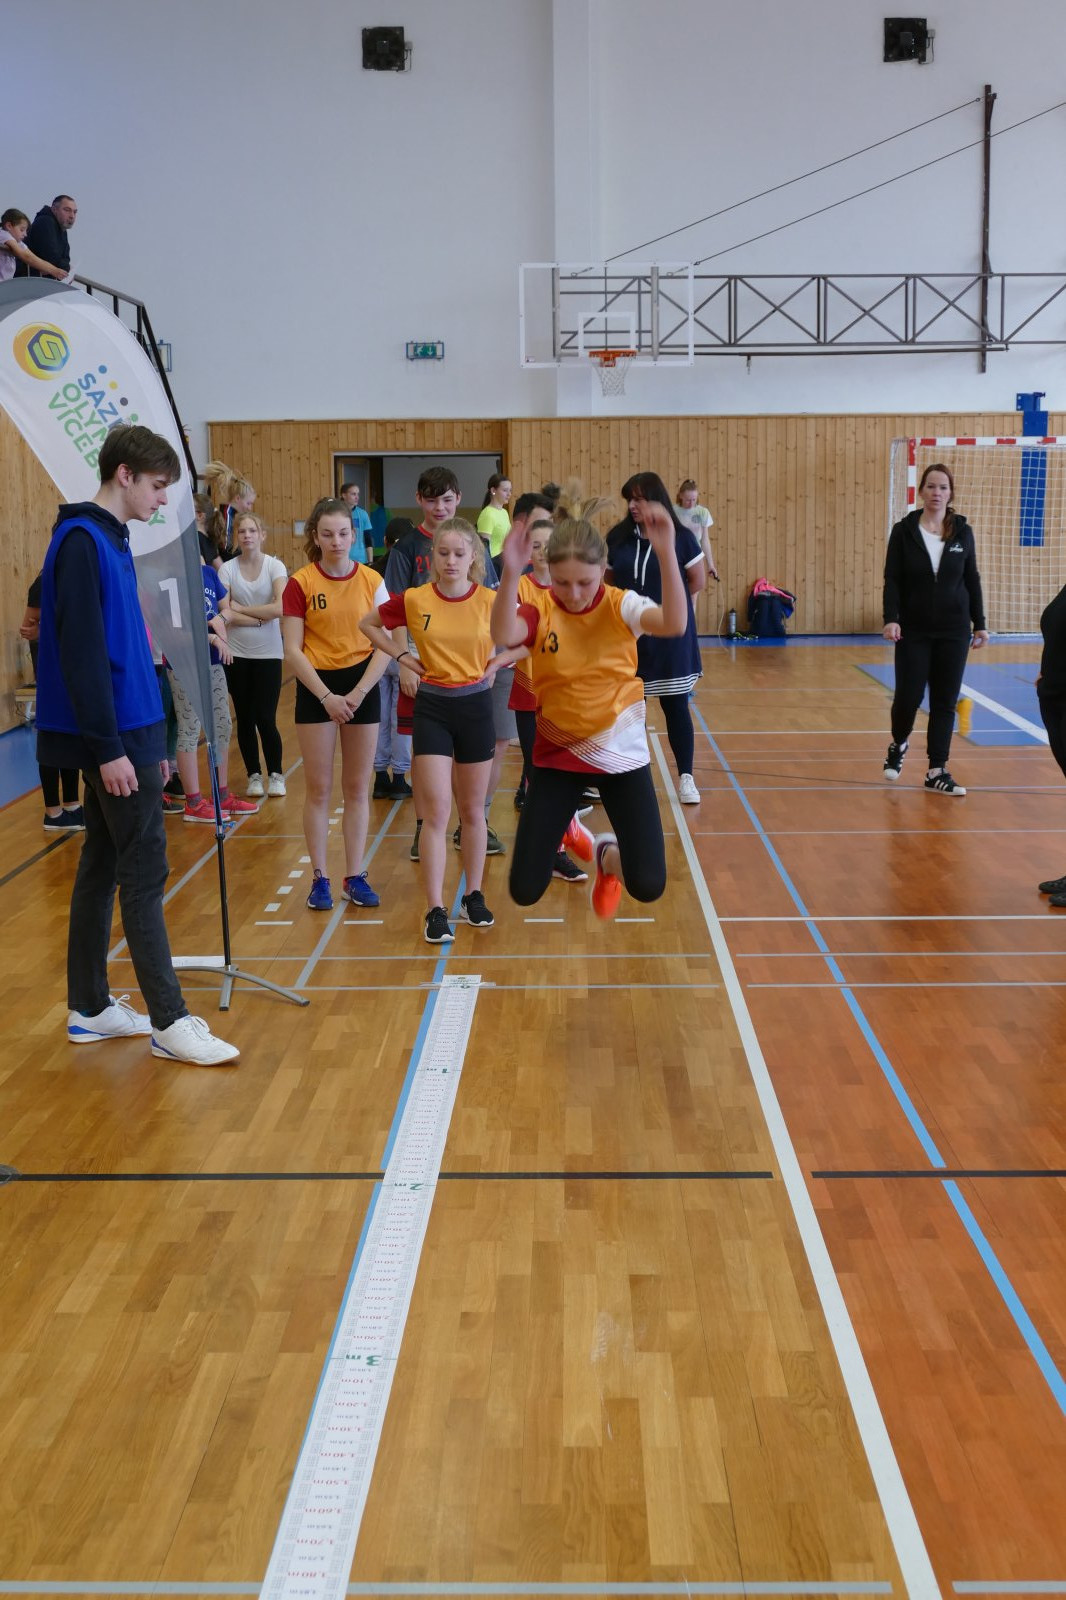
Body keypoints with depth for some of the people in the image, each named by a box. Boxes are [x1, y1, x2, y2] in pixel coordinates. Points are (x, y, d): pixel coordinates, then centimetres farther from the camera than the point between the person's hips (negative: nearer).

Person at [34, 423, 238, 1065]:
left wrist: (145, 741, 19)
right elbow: (79, 653, -20)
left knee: (103, 868, 13)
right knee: (144, 875, -5)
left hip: (126, 734, 9)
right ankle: (169, 1021, 1)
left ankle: (90, 1008, 21)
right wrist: (109, 748, -21)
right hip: (113, 741, -9)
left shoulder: (110, 540, 15)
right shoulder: (83, 541, -14)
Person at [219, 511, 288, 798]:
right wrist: (260, 618, -15)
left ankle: (276, 774, 14)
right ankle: (254, 776, 22)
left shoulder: (275, 566, -5)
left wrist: (241, 610, -13)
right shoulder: (228, 569, -2)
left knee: (265, 719, -4)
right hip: (237, 654, 2)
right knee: (245, 718, 8)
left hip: (268, 653, -2)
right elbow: (225, 614, -11)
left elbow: (280, 608, -18)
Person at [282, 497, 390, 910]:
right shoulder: (300, 583, -5)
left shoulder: (371, 581, 0)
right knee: (318, 788, 2)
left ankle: (355, 877, 14)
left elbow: (385, 645, -2)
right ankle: (319, 878, 11)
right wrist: (327, 696, -13)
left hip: (362, 686, 2)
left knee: (357, 787, 7)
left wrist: (357, 693, -12)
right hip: (317, 688, -2)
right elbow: (292, 650, -6)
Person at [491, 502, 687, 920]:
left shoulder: (621, 606, -10)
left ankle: (607, 856, 31)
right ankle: (566, 830, 34)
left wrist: (666, 553, -45)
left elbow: (674, 625, -31)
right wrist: (511, 574, -51)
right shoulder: (540, 611, -10)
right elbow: (503, 635, -34)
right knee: (525, 890, -1)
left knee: (648, 886, -7)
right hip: (557, 753, 0)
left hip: (621, 752, 0)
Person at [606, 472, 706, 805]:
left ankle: (686, 778, 10)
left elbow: (698, 582, 1)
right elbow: (608, 581, 9)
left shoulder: (681, 537, -6)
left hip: (670, 637, -2)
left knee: (676, 706, 2)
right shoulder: (618, 538, 1)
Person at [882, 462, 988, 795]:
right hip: (913, 631, -2)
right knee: (908, 697, -5)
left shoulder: (963, 532, 3)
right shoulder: (904, 531, -3)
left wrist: (979, 624, 5)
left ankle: (937, 772, 11)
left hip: (953, 631, 2)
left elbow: (972, 580, 8)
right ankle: (899, 744, 27)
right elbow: (892, 580, -5)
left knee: (945, 702, 3)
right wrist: (891, 619, -18)